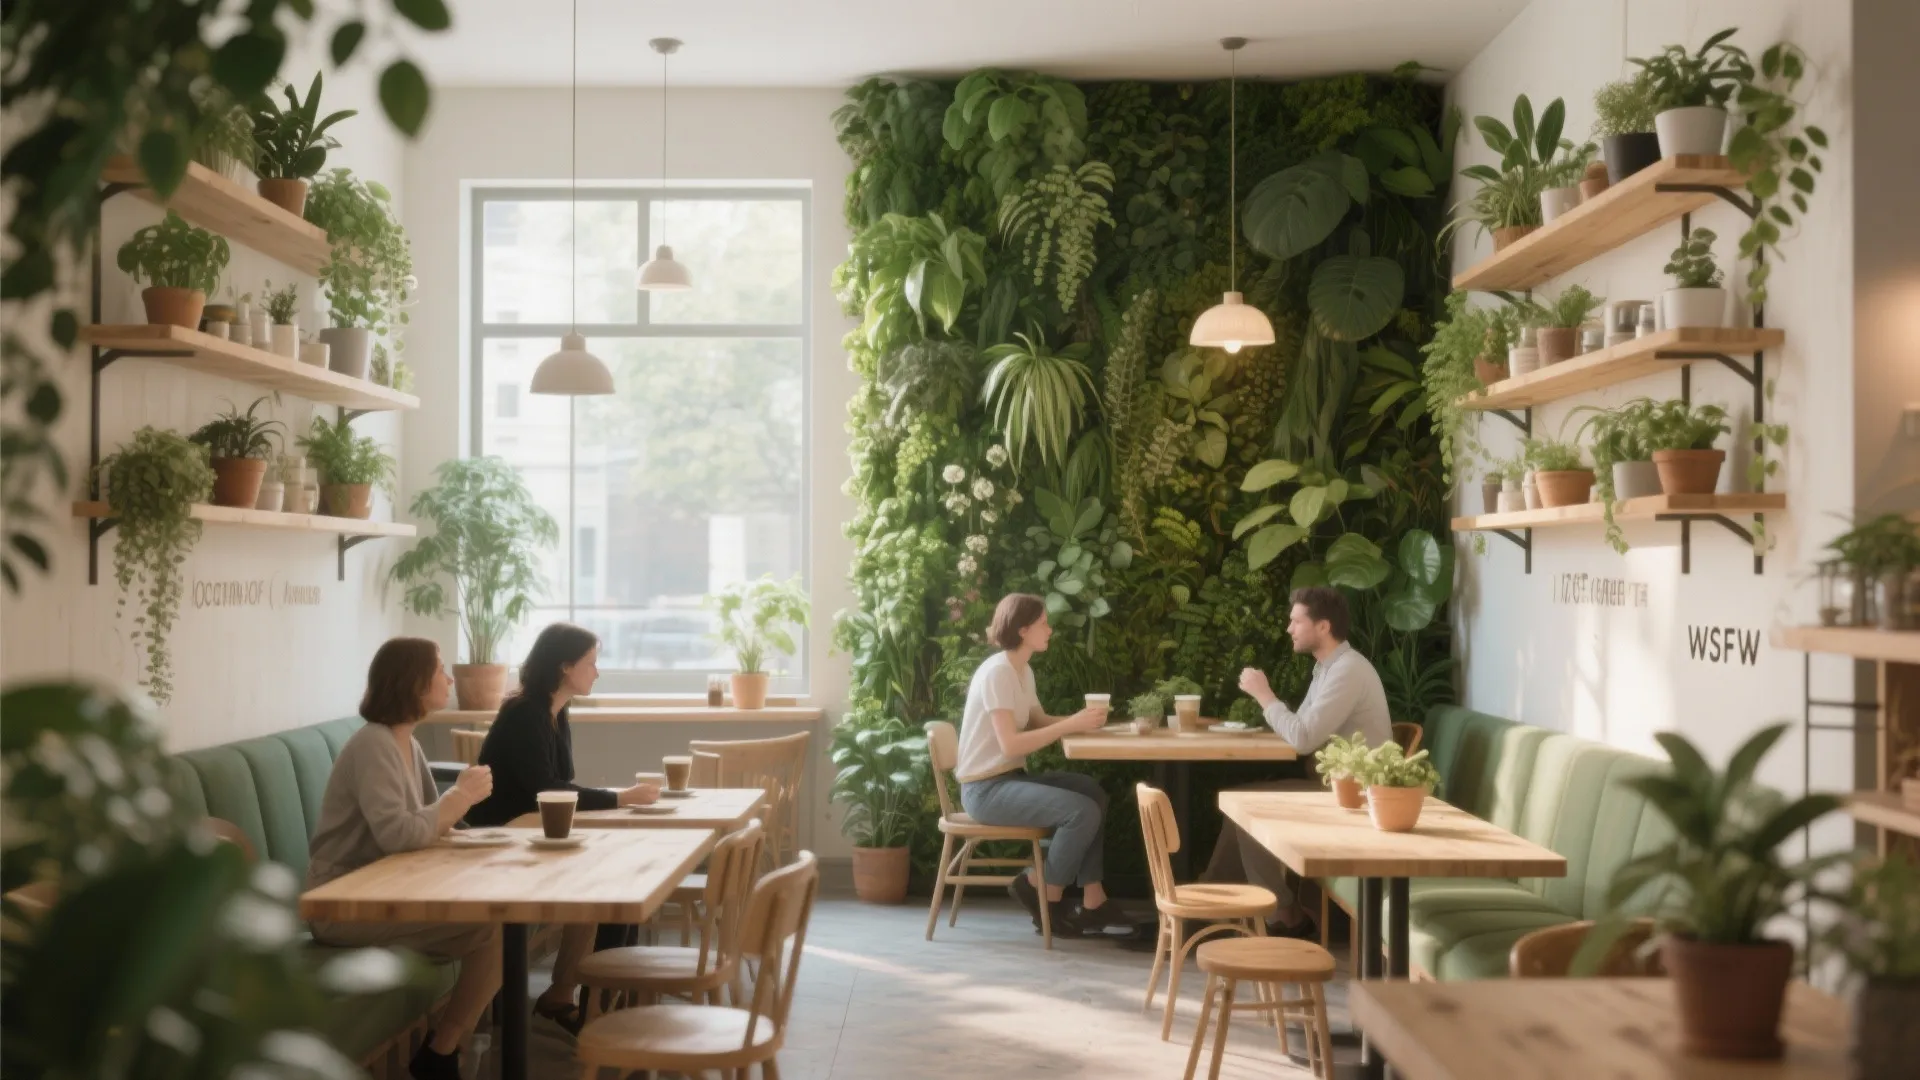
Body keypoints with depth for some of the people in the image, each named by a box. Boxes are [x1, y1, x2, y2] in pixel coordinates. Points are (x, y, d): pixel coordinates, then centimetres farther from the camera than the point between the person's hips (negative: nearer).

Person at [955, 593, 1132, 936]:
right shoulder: (997, 673, -19)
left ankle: (1093, 902, 5)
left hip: (1010, 777, 10)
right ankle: (1045, 895, 1)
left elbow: (1037, 722, 14)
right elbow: (1011, 744, -26)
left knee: (1092, 791, 5)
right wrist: (1071, 725, -24)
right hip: (985, 788, -10)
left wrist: (1080, 719, -4)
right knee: (1083, 812, -20)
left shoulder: (1023, 670, 11)